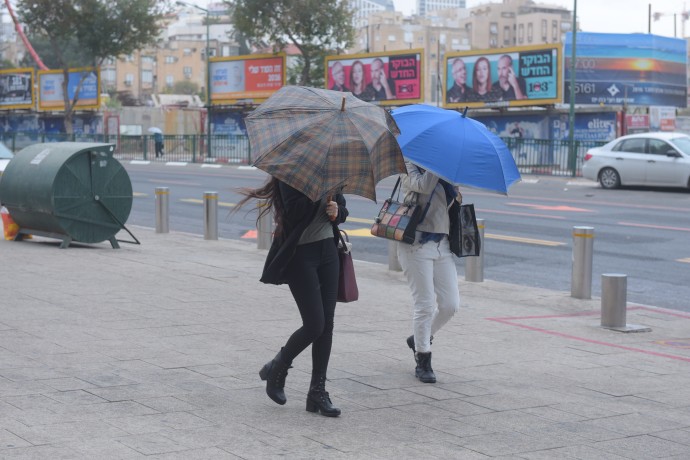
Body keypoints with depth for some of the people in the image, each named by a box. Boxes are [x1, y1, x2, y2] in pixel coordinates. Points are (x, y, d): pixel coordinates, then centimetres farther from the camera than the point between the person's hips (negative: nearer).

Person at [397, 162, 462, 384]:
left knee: (451, 304, 1)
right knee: (425, 305, -6)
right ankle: (423, 361, 8)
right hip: (416, 244, -6)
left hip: (443, 244, 6)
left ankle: (419, 339, 26)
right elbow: (424, 185, -21)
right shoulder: (411, 167, -1)